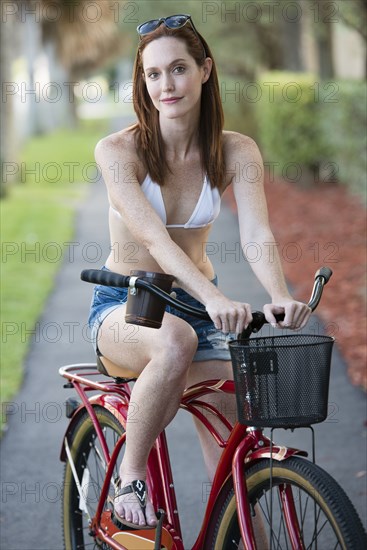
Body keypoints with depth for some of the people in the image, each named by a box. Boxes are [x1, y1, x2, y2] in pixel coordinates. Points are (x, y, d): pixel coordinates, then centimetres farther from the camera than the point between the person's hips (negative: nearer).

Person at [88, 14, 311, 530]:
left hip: (198, 306, 3)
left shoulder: (236, 152, -7)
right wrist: (213, 298, -46)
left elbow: (256, 234, -22)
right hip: (123, 307, -3)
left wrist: (279, 296, -43)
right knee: (176, 340, -39)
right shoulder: (117, 150, -15)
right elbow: (154, 238, -30)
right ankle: (131, 476, -20)